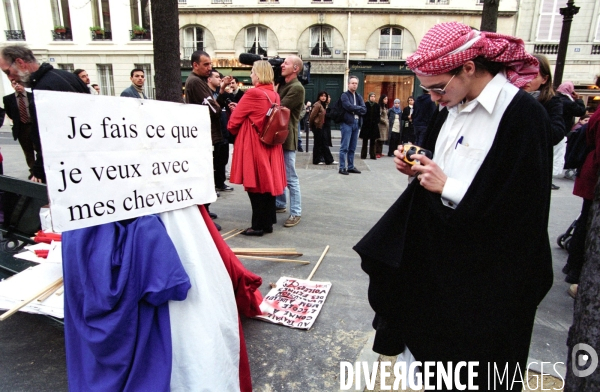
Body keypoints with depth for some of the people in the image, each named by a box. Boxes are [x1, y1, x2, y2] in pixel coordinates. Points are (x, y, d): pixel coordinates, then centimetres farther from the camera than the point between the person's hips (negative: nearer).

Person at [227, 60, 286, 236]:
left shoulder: (253, 93, -14)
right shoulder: (274, 95, 8)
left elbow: (234, 120, -8)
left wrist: (235, 133, 12)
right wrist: (242, 109, 20)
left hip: (253, 145, -7)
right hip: (270, 144, 7)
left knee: (255, 185, 0)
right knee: (268, 182, 11)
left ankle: (258, 226, 7)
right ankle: (268, 223, 20)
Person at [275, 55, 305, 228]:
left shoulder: (297, 88, -14)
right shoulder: (282, 85, 16)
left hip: (287, 137, -9)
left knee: (290, 177, -4)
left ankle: (296, 212, 5)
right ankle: (280, 204, 32)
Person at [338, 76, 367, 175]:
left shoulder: (358, 97, 20)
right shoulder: (345, 95, 0)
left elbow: (364, 110, 6)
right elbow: (348, 106, -17)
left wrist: (355, 110, -10)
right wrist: (359, 108, -5)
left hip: (356, 124, 6)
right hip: (347, 123, -6)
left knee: (352, 148, 10)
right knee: (344, 147, -7)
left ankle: (351, 167, 17)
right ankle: (342, 167, -3)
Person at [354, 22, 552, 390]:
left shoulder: (523, 114, -19)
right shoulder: (453, 108, 6)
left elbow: (521, 207, -20)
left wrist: (447, 187, -20)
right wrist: (417, 169, -4)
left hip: (485, 272, -6)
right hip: (433, 251, 7)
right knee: (419, 341, 19)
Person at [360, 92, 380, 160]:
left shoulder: (377, 105, 5)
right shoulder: (365, 104, -3)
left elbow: (378, 115, 6)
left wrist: (377, 122, -5)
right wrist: (363, 121, -14)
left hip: (374, 125, 2)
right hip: (366, 125, -2)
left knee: (373, 141, 7)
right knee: (365, 141, 4)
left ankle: (372, 155, 13)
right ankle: (363, 155, 10)